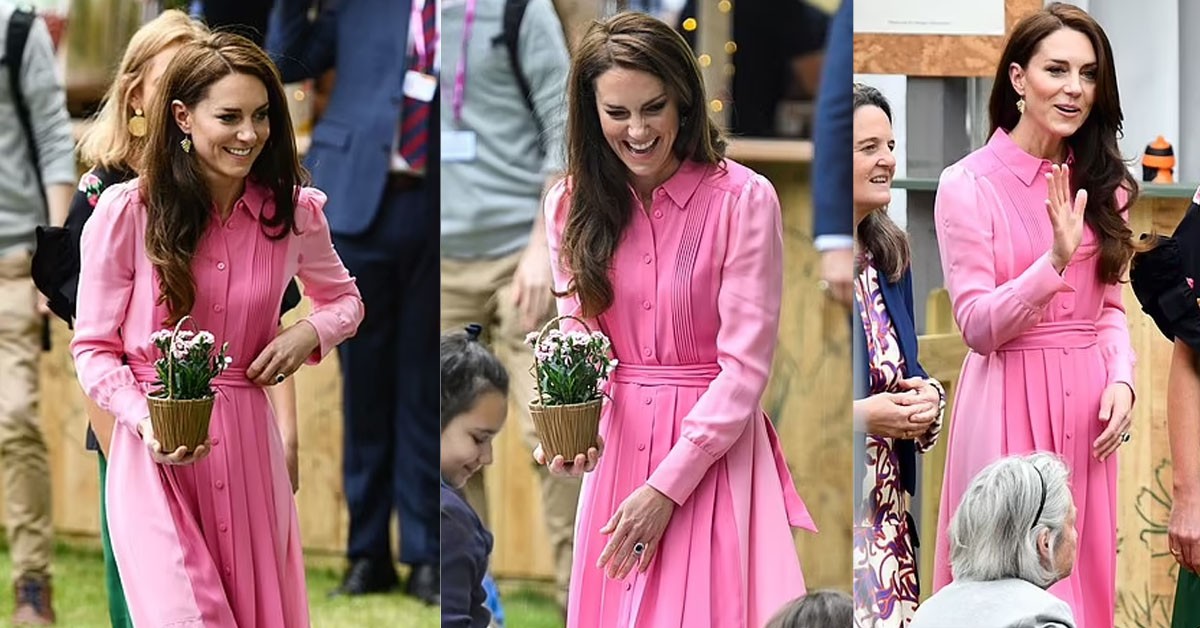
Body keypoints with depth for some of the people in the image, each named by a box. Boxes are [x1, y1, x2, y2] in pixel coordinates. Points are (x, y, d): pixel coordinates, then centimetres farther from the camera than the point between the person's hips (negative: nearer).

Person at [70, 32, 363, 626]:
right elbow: (93, 349, -3)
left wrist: (310, 331, -3)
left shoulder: (293, 212, 1)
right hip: (154, 452, -4)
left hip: (248, 443, 4)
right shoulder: (125, 213, -9)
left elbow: (344, 300, 20)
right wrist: (146, 422, -20)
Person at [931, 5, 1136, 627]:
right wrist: (1056, 260, -23)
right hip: (1011, 407, -5)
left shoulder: (1097, 183, 10)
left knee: (1082, 577, 8)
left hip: (1085, 406, 5)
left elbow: (1110, 306, 15)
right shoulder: (968, 186, -7)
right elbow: (978, 326, -11)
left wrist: (1120, 379, -4)